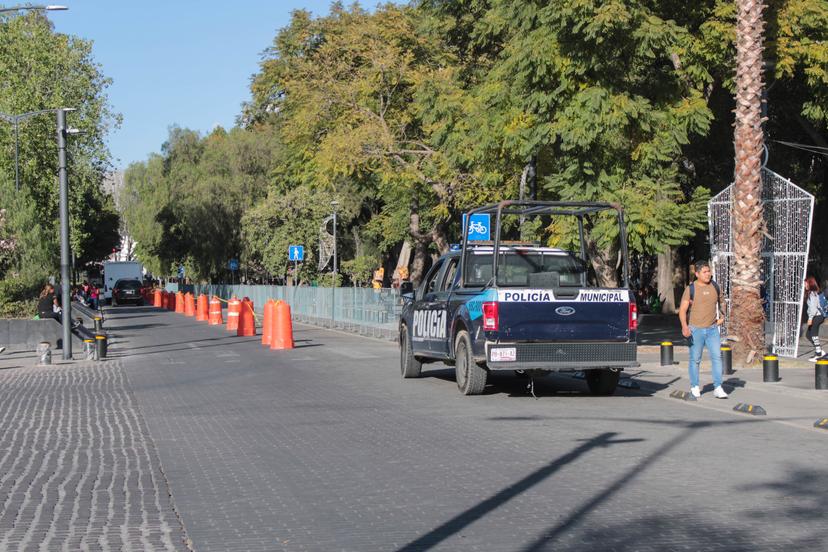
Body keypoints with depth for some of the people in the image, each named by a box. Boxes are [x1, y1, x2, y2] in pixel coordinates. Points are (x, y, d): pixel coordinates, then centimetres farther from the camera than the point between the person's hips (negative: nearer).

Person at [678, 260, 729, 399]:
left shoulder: (715, 286, 6)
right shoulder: (691, 289, -7)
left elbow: (721, 301, 27)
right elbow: (682, 310, -12)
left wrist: (722, 316, 14)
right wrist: (684, 326, -27)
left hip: (712, 329, 3)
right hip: (696, 330, -3)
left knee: (717, 357, -7)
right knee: (695, 360, 4)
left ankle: (718, 388, -6)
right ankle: (694, 387, 17)